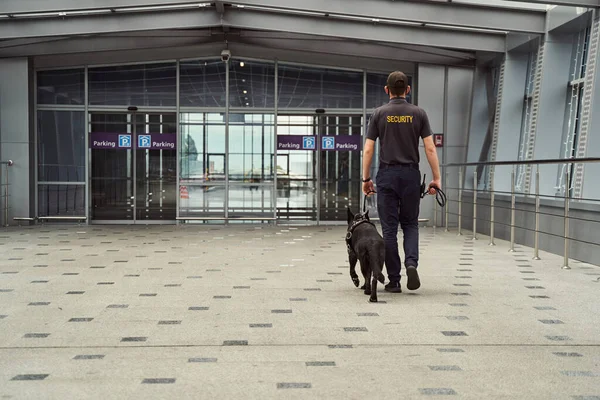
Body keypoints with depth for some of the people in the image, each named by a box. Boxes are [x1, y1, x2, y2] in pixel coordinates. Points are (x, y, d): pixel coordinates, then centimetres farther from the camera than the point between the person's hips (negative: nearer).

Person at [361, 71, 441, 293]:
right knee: (410, 225, 15)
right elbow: (430, 148, -3)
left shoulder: (379, 114, 0)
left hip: (387, 175, -1)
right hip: (411, 175, 1)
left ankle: (394, 281, 5)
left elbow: (368, 150, -2)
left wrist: (366, 179, 7)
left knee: (389, 229, 3)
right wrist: (437, 178, 2)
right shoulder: (419, 113, 2)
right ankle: (411, 263, -10)